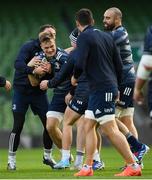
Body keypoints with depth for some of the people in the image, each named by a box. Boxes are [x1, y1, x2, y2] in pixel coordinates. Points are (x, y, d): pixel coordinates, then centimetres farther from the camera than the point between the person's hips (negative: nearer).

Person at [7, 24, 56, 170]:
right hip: (22, 91, -4)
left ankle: (47, 156, 16)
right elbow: (18, 64, -27)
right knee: (18, 126, -4)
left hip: (39, 92, 4)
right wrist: (33, 70, -41)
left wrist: (49, 70, -24)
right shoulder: (29, 47, -11)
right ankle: (11, 159, 6)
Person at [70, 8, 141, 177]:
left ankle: (133, 166, -8)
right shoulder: (106, 36, 14)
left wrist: (75, 77, 1)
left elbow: (80, 63, -20)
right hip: (110, 86, 9)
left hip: (100, 89, -9)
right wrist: (115, 86, 25)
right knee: (88, 126, 12)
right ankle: (88, 167, 11)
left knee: (110, 130, -8)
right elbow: (119, 65, 14)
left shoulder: (84, 37, -8)